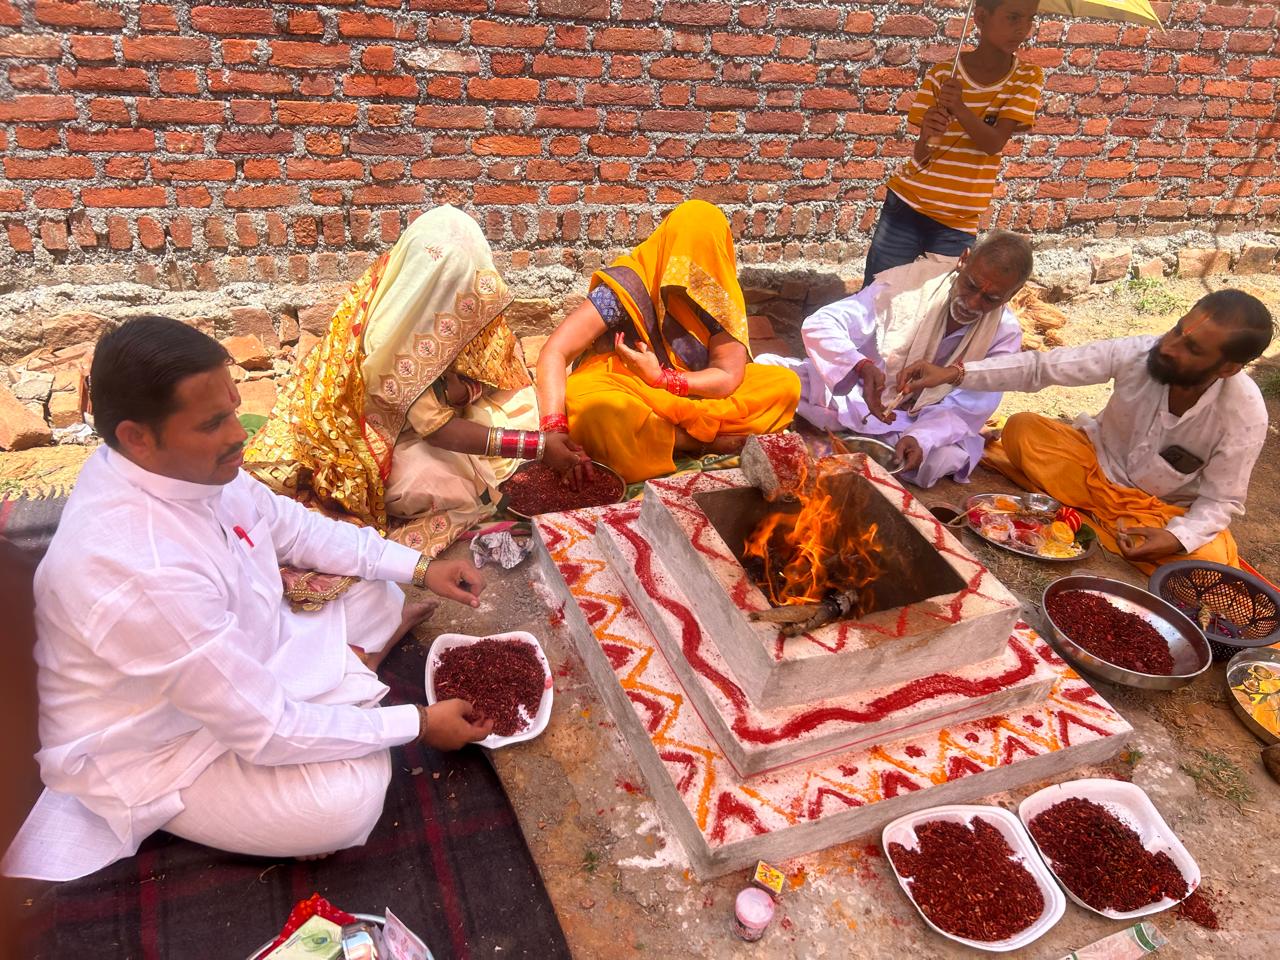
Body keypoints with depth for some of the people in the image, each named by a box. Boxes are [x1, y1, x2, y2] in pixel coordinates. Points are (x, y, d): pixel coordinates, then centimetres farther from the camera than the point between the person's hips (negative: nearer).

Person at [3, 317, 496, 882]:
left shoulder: (182, 463, -15)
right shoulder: (139, 571, -39)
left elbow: (293, 527, 3)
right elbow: (265, 730, -31)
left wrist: (420, 568, -4)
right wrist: (418, 724, -21)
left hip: (240, 657, 8)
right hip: (159, 751, -7)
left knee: (388, 601, 7)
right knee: (351, 797, -25)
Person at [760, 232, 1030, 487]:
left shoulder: (1004, 335, -11)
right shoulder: (909, 283, -18)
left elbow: (963, 410, -13)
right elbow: (819, 325, -22)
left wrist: (921, 439, -35)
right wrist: (862, 368, -42)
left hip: (919, 423, 3)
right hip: (853, 389, -2)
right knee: (766, 369, -23)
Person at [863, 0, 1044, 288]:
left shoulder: (1027, 79, 0)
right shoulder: (941, 74, -4)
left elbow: (994, 143, -15)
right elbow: (919, 157, -7)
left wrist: (960, 107, -32)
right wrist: (927, 136, -31)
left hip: (959, 223, 1)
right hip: (907, 206, -1)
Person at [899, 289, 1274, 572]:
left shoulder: (1244, 415, -24)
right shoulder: (1138, 352, -24)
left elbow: (1220, 500, -14)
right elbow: (1042, 366, -25)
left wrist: (1176, 538, -34)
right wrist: (953, 372, -36)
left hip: (1166, 509, 0)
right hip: (1098, 463, 0)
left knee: (1210, 566, -31)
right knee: (1022, 430, -23)